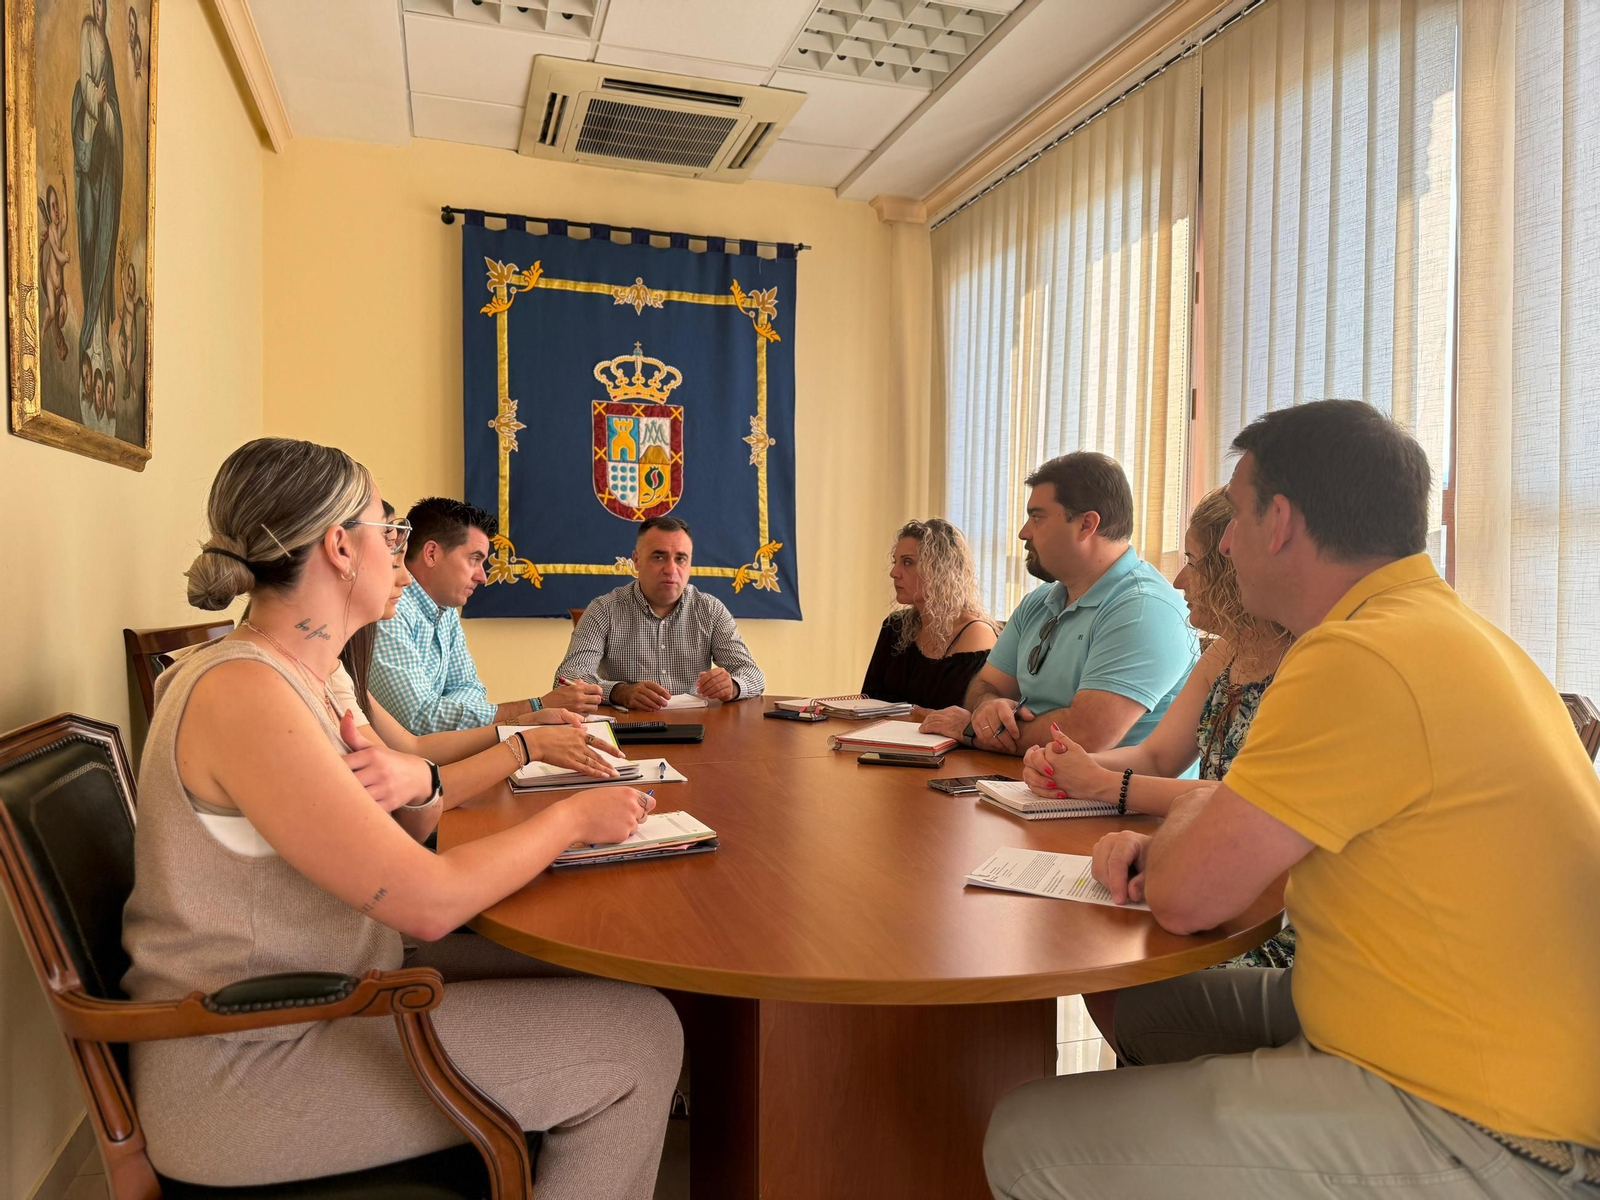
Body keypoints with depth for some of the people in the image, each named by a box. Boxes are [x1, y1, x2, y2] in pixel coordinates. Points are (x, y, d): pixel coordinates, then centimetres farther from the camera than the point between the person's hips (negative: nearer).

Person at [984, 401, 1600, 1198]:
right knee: (1135, 1003, 20)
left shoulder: (1365, 660, -26)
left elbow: (1185, 895, -22)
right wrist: (1167, 840, 1)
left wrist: (1196, 804, 0)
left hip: (1472, 1133, -10)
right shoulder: (1443, 627, 9)